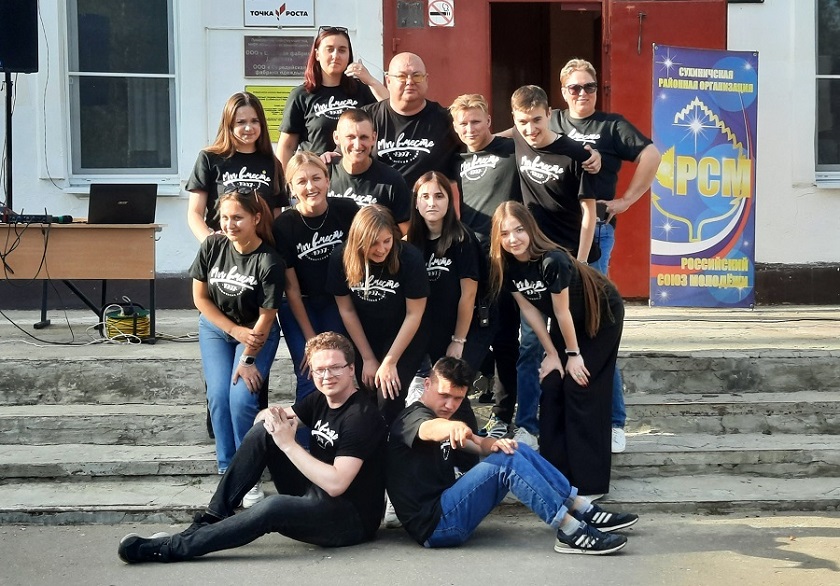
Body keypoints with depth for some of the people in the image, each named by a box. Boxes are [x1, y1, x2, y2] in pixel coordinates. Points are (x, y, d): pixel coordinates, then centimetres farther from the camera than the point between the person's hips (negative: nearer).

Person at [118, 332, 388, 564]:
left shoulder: (361, 416, -17)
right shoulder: (320, 400, 7)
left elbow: (336, 484, -26)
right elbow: (262, 417, 14)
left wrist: (288, 443, -23)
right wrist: (274, 417, -10)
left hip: (352, 519, -8)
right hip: (313, 497, 8)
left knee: (273, 508, -36)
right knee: (263, 430, -4)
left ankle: (170, 549, -25)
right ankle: (213, 518, -6)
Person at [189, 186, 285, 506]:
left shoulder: (270, 262, -24)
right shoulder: (212, 246, -15)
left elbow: (265, 318, -17)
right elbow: (200, 297, -6)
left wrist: (247, 360, -15)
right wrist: (235, 330, -13)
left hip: (257, 333, -3)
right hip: (216, 328, 3)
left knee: (242, 398, -19)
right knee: (219, 396, -11)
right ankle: (227, 471, 1)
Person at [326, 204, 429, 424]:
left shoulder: (410, 258, -23)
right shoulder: (341, 258, -17)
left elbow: (414, 314, -16)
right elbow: (346, 310, -6)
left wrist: (390, 362, -15)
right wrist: (368, 358, -4)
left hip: (403, 338, -2)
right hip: (362, 337, 3)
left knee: (389, 397, -19)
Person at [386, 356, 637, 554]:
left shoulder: (442, 416, 19)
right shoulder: (412, 418, -10)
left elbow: (480, 444, 9)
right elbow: (430, 430, -36)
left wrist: (495, 444, -16)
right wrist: (455, 426, -59)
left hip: (445, 509, 9)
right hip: (433, 525, -9)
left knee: (515, 451, 3)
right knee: (506, 462, -22)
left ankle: (584, 511, 1)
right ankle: (570, 531, -21)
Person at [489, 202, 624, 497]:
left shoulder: (553, 261, -35)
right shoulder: (505, 266, -14)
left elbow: (562, 311, -25)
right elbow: (530, 310, -7)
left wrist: (574, 354, -14)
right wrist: (552, 354, -5)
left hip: (601, 317, -7)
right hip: (566, 323, 7)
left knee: (580, 388, -9)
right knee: (551, 387, 1)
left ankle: (589, 481, -3)